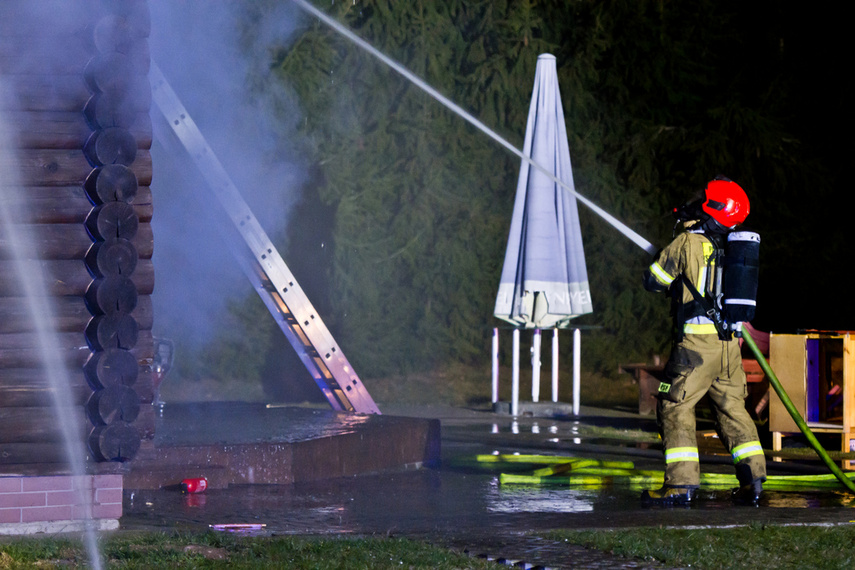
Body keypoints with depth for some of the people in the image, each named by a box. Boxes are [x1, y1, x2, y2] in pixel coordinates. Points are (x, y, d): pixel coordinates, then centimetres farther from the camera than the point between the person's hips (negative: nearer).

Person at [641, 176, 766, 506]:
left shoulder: (687, 243, -7)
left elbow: (653, 280, 1)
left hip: (697, 342, -6)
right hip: (730, 344, 6)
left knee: (675, 410, 0)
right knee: (733, 410, 14)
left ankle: (682, 483, -7)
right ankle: (753, 480, 8)